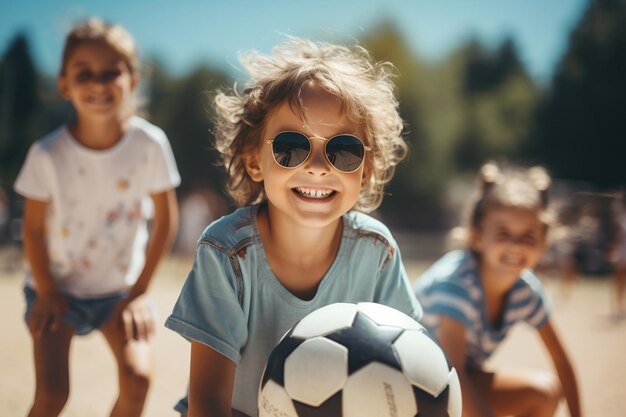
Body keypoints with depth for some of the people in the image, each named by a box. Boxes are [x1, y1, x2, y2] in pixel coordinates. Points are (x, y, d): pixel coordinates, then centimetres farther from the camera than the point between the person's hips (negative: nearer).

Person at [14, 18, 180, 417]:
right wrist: (47, 293, -8)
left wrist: (140, 290, -6)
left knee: (137, 379, -17)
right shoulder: (48, 154, -18)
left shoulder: (149, 143, -17)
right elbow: (34, 227, -7)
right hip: (58, 287, 0)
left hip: (120, 288, 1)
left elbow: (165, 219, -7)